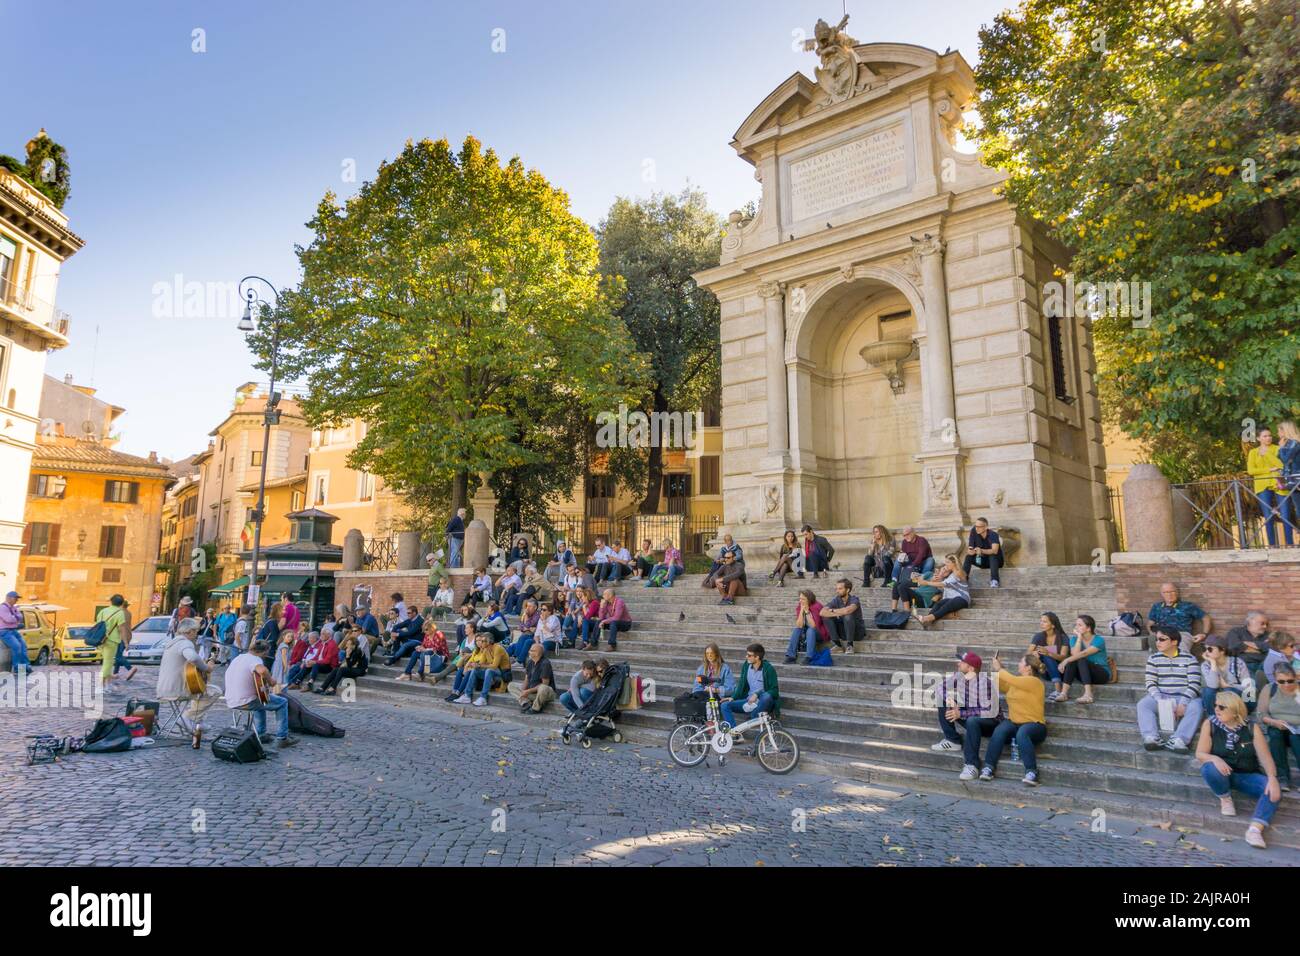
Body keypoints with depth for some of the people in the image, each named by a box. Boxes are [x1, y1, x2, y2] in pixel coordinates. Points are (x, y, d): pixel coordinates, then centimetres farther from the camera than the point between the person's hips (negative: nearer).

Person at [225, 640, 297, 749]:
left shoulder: (237, 658, 14)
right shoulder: (254, 659, -15)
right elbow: (262, 670, -39)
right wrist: (271, 680, -18)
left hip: (231, 703, 9)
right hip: (246, 702, -9)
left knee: (260, 699, 38)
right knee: (283, 702, 5)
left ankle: (261, 734, 36)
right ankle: (282, 738, 3)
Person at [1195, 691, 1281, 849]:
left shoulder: (1252, 728, -3)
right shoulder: (1210, 724, -7)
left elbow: (1265, 757, -10)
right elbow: (1200, 754, -9)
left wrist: (1272, 778, -28)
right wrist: (1215, 759, -32)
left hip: (1247, 776, 1)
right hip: (1222, 774, -1)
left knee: (1274, 790, -27)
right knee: (1210, 768, -36)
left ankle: (1255, 829, -33)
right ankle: (1225, 798, -5)